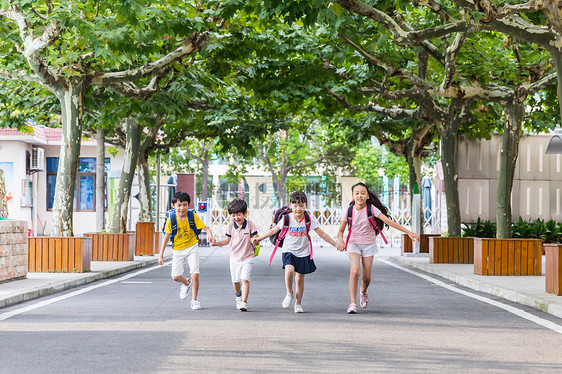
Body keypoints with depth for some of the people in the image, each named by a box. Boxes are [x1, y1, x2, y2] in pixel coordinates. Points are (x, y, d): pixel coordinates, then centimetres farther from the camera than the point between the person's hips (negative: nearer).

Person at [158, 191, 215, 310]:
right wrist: (161, 255, -4)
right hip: (177, 249, 1)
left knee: (195, 274, -10)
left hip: (192, 247, -1)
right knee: (175, 276, -4)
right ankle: (186, 283, 33)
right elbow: (166, 237, -5)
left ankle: (194, 299, 10)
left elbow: (205, 228, -15)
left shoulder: (193, 216, -13)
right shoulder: (171, 220, -13)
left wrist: (210, 235, -38)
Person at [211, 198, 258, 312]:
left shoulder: (250, 225, -11)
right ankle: (238, 296, 42)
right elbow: (227, 241, 9)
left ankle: (244, 302, -14)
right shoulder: (231, 226, -1)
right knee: (235, 281, 13)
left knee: (245, 279, -17)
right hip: (234, 258, 4)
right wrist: (215, 243, -6)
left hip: (247, 258, -4)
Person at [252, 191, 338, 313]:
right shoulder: (287, 218, -9)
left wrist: (335, 244, -1)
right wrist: (259, 238, 0)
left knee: (300, 278, 6)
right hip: (289, 250, -1)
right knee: (289, 270, -26)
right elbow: (274, 230, 1)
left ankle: (298, 303, 25)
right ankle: (289, 294, 0)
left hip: (303, 253, 1)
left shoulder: (309, 218, -7)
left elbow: (321, 233, -1)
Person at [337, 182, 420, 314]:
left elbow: (389, 221, -16)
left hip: (369, 244, 1)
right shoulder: (348, 211, -11)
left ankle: (363, 292, 38)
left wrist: (408, 232, -21)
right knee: (354, 272, -21)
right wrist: (340, 241, -22)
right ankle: (353, 303, -15)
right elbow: (341, 230, 1)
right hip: (354, 244, 0)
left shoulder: (371, 209, -13)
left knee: (366, 277, 2)